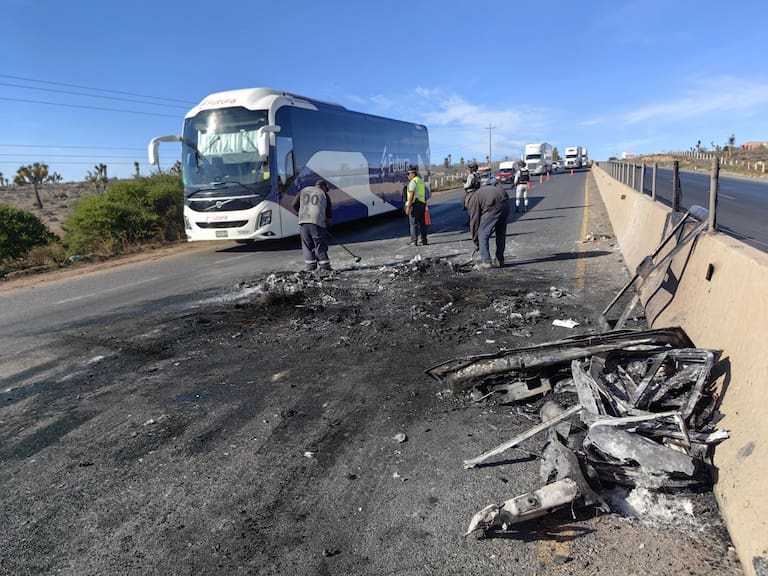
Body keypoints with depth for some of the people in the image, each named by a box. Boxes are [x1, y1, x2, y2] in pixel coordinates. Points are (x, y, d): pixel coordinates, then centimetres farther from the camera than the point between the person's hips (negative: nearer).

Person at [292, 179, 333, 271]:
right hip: (318, 222, -2)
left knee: (307, 245, 8)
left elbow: (295, 204, 15)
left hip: (303, 222, 3)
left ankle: (310, 266, 5)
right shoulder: (324, 194, 10)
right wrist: (328, 222, 26)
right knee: (320, 245, 3)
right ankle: (324, 266, 3)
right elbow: (329, 212, 11)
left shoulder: (304, 190, 17)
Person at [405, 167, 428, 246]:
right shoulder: (421, 181, 17)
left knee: (414, 223, -5)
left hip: (414, 204, -8)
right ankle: (424, 240, 13)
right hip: (422, 204, 8)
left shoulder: (413, 182, -11)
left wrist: (408, 207, -19)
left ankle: (414, 241, -6)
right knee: (422, 223, 10)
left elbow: (411, 195, -18)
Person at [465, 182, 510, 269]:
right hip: (505, 203, 9)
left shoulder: (472, 201, 5)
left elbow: (474, 222, 4)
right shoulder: (479, 192, 30)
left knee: (483, 234, 3)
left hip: (494, 207, -9)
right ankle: (499, 260, 27)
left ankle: (486, 262, 3)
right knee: (501, 234, 18)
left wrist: (476, 242, 12)